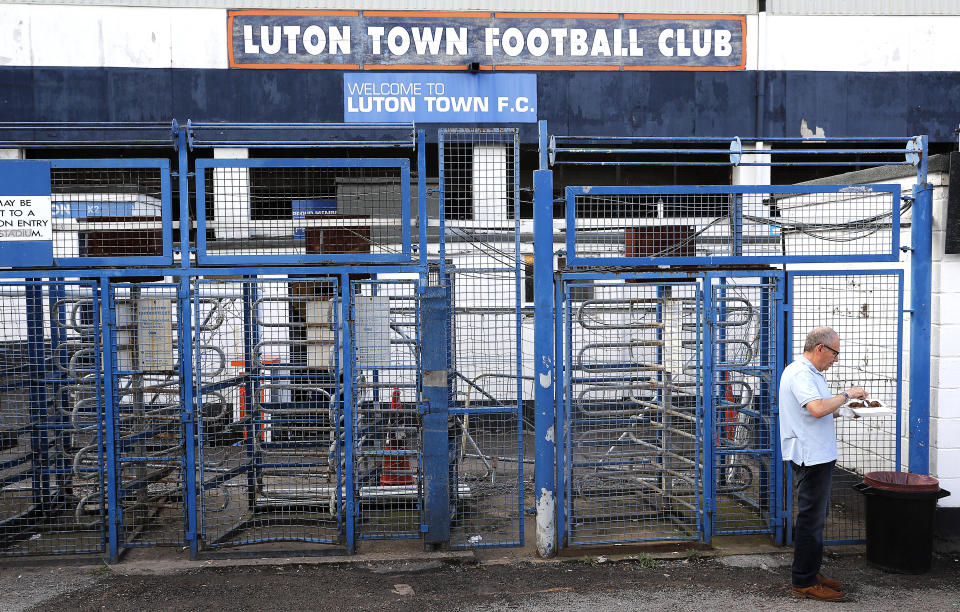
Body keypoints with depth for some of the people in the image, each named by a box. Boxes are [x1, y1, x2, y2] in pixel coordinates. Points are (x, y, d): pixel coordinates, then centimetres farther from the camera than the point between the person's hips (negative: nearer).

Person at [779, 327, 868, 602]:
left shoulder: (809, 372, 17)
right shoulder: (800, 374, -18)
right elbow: (817, 408, -32)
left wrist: (843, 407, 10)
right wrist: (846, 394, -19)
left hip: (817, 455, 11)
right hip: (811, 457, -11)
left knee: (815, 515, 18)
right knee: (811, 519, -4)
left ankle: (811, 572, 29)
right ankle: (804, 582, 4)